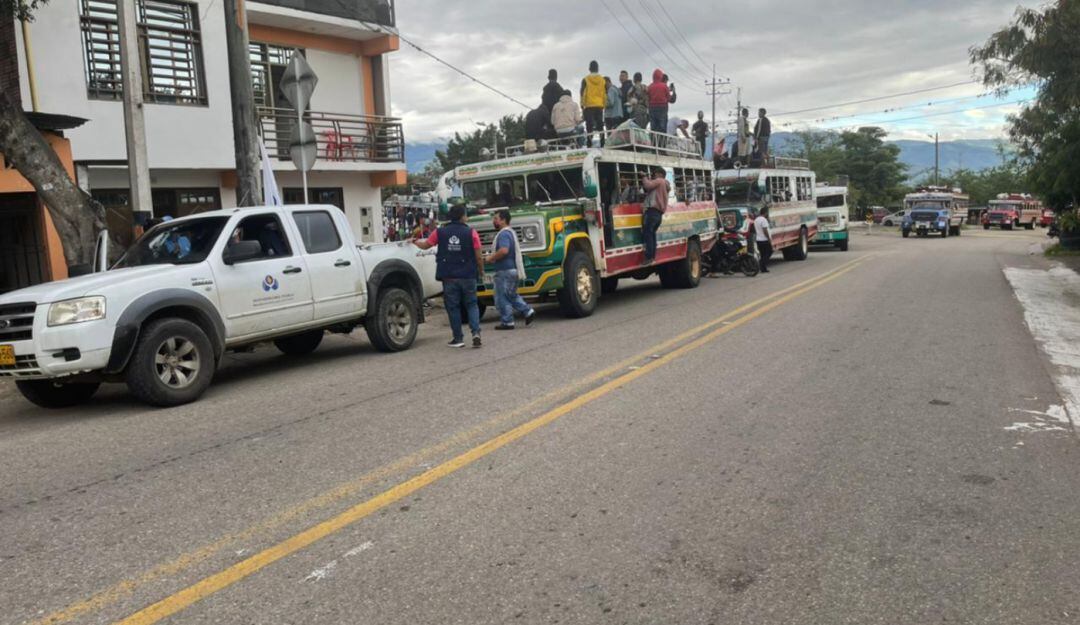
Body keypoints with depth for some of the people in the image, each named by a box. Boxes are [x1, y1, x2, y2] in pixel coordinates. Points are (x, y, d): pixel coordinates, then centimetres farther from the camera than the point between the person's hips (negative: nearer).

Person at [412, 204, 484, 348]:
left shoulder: (440, 232, 1)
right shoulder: (471, 233, -4)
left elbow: (425, 245, 15)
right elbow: (478, 256, -5)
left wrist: (415, 241, 36)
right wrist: (481, 270, 13)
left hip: (449, 277, 1)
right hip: (468, 276, -1)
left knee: (453, 307, 9)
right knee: (471, 305, 12)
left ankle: (458, 338, 11)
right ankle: (476, 332, -6)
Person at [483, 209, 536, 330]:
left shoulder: (504, 234, -17)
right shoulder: (511, 232, 16)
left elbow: (504, 251, -32)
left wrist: (491, 258, -17)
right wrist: (493, 257, 18)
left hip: (505, 271, -10)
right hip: (513, 269, 10)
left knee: (501, 298, -1)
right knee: (511, 295, 20)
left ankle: (507, 322, 4)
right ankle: (528, 312, 15)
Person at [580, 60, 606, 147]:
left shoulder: (585, 80, -4)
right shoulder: (602, 79, 6)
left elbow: (582, 93, -5)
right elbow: (605, 93, 9)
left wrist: (582, 104, 1)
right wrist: (605, 104, 17)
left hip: (589, 105, -3)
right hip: (600, 106, 3)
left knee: (589, 125, -3)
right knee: (600, 124, 9)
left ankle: (590, 144, -10)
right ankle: (602, 144, 8)